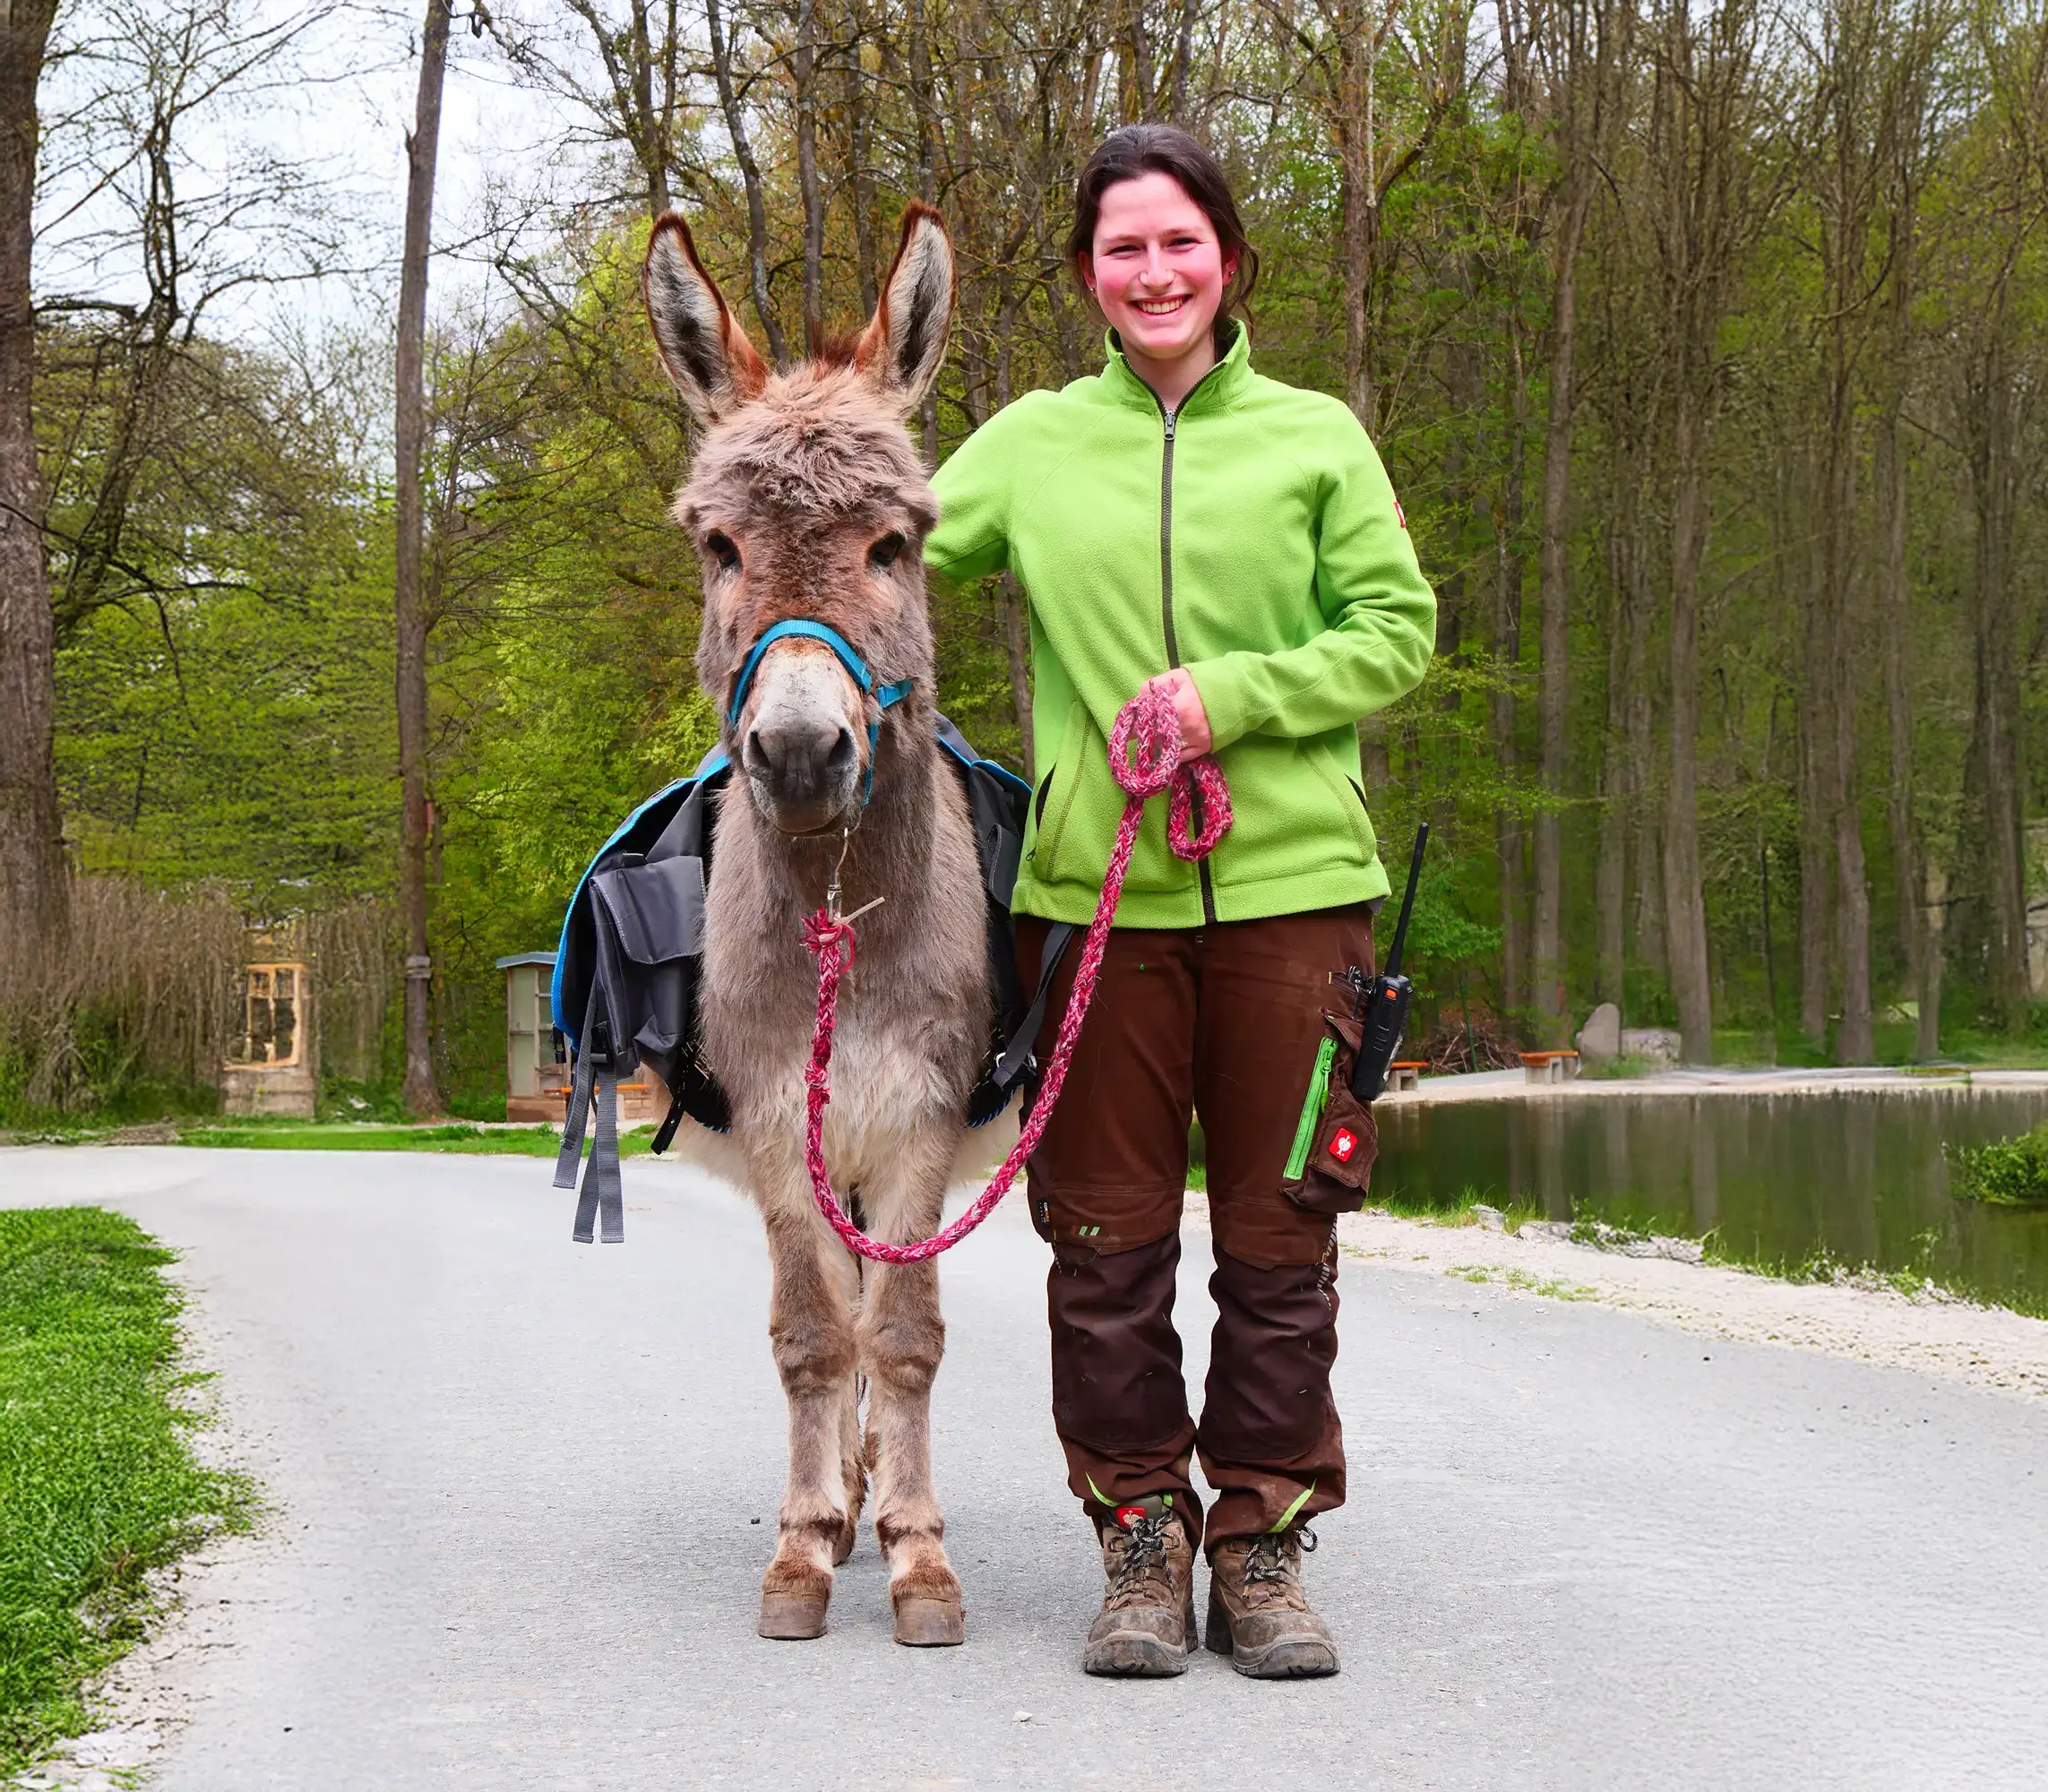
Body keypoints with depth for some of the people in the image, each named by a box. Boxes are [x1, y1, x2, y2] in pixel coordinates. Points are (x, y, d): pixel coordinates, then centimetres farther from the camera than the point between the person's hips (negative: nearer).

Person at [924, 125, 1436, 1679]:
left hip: (1290, 883, -1)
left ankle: (1263, 1545, 15)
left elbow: (1398, 633, 2)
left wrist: (1236, 694, -12)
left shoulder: (1315, 439, 5)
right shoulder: (1028, 445, 9)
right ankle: (1140, 1541, 17)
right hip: (1096, 891, 1)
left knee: (1279, 1241, 4)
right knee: (1107, 1241, 4)